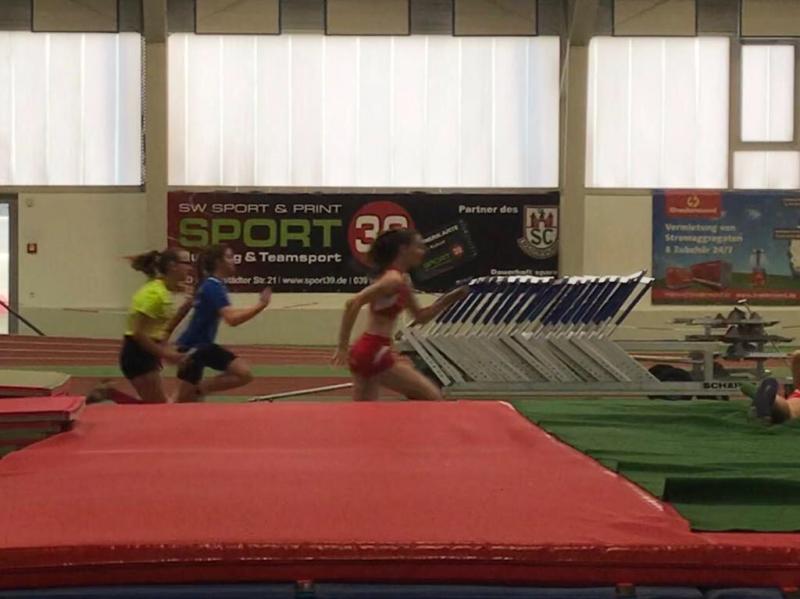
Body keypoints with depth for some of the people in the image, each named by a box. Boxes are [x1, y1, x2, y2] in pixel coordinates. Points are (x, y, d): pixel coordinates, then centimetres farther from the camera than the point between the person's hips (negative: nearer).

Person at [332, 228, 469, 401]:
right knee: (433, 398, -1)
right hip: (373, 352, -10)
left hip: (368, 351, 10)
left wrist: (447, 300, 11)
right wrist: (343, 346, -22)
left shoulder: (403, 280, 15)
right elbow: (353, 303, -24)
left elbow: (421, 316, 24)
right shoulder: (395, 279, -16)